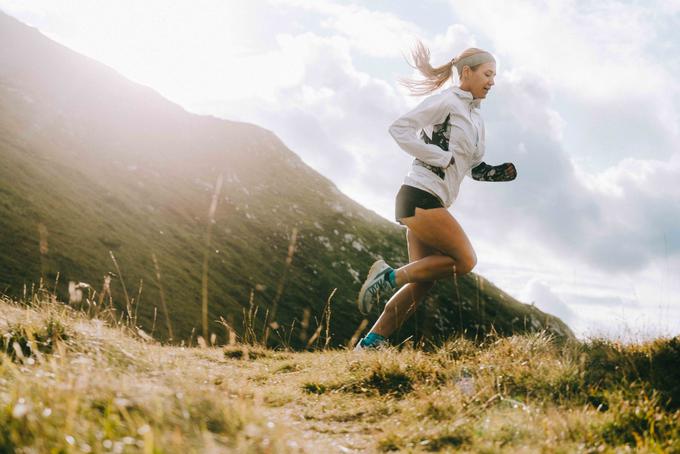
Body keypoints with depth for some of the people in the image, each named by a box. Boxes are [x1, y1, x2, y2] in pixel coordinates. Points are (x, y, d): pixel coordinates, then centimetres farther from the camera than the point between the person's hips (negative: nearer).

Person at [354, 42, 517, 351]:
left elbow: (475, 168, 26)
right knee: (465, 260, -14)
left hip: (431, 203, 9)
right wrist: (441, 157, -14)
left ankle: (371, 343, 8)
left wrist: (502, 172, 6)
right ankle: (389, 277, -7)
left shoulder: (475, 119, 22)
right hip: (420, 197, -9)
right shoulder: (445, 101, -5)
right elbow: (399, 128, -13)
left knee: (423, 281, 5)